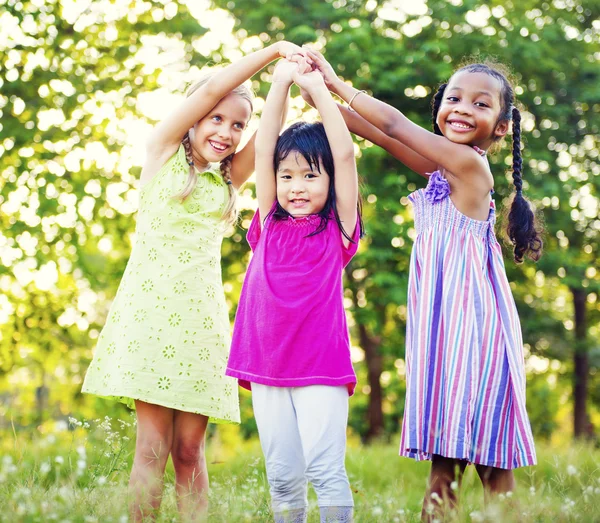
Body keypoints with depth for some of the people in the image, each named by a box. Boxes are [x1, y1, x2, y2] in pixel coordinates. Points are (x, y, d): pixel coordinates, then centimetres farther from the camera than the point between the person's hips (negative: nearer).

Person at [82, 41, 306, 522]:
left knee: (189, 449, 1)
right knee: (153, 444, -7)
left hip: (201, 315, 3)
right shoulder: (163, 151, 8)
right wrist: (274, 50, 1)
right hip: (149, 306, -3)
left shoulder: (229, 180, 18)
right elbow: (212, 89, 1)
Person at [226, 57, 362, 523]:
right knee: (282, 475, 7)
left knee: (325, 468, -9)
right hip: (267, 365, 4)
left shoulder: (338, 228, 2)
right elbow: (263, 148, 7)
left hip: (322, 367, -3)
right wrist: (282, 82, 5)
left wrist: (318, 87, -1)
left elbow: (345, 154, -5)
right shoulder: (271, 225, 10)